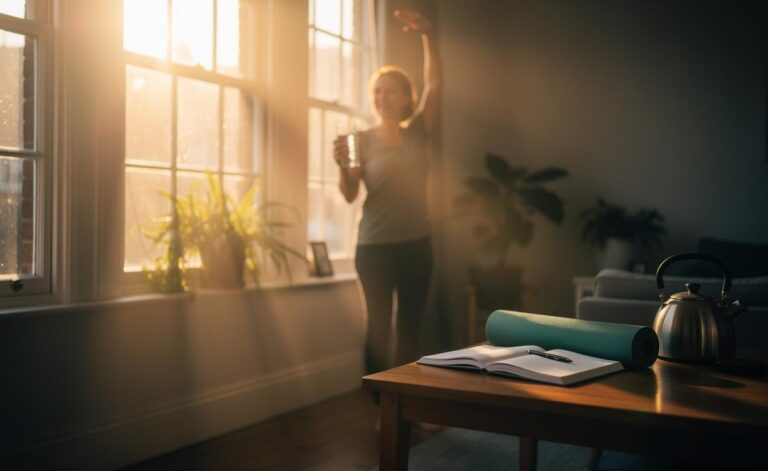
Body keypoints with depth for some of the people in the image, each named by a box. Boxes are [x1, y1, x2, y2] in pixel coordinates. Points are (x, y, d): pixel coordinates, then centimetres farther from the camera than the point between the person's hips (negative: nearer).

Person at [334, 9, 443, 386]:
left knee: (410, 328, 9)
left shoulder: (418, 132, 7)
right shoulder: (363, 140, 0)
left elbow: (435, 84, -5)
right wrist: (342, 165, -27)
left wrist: (426, 35, -16)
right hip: (375, 247, -3)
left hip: (416, 245, 3)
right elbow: (350, 195, -7)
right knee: (378, 326, -1)